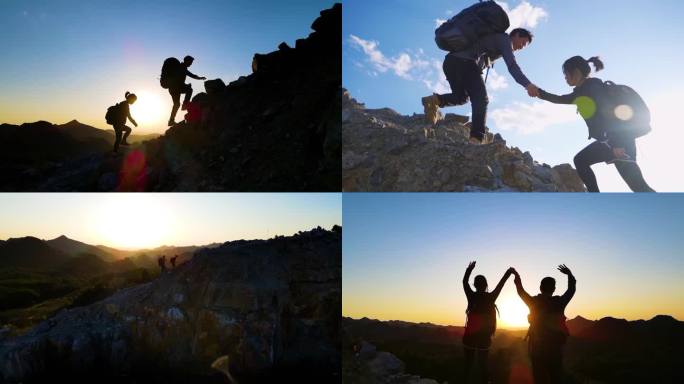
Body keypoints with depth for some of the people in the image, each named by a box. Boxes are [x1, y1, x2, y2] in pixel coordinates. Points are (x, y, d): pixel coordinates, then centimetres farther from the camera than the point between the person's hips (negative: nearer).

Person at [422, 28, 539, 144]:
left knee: (461, 97, 24)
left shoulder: (494, 38, 35)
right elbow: (511, 64, -9)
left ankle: (436, 100, -3)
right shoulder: (505, 39, 7)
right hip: (465, 62, -8)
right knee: (481, 100, -8)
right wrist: (527, 84, -19)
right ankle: (476, 139, -22)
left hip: (449, 60, 9)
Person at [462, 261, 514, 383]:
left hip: (470, 336, 0)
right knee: (482, 366, 5)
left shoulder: (471, 297, -6)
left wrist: (469, 269, 25)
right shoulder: (490, 298, -6)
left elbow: (465, 281, 11)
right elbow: (501, 284, 9)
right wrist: (508, 273, 22)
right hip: (484, 337, 0)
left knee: (468, 365, 6)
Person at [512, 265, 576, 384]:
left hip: (536, 347, 0)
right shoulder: (559, 302, -5)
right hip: (555, 347, 0)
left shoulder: (533, 302, -4)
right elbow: (571, 289, 12)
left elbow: (521, 291, 14)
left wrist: (517, 276, 30)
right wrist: (569, 274, 27)